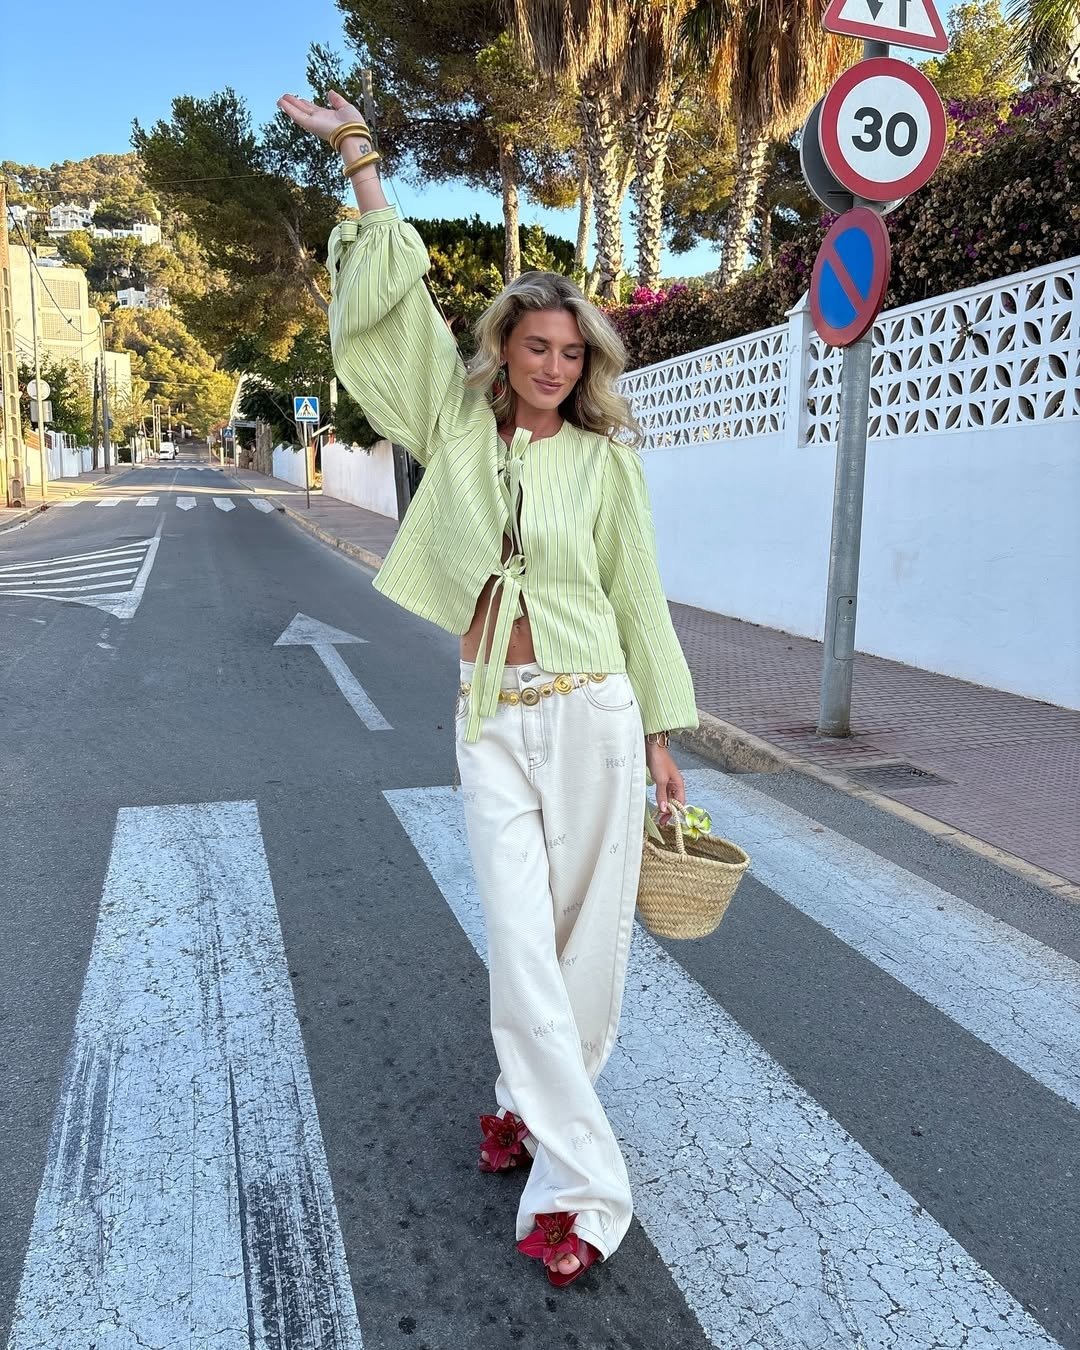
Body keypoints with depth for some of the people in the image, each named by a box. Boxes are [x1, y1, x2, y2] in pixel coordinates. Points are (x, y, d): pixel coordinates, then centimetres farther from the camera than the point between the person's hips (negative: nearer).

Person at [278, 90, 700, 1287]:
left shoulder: (605, 459, 1)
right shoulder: (457, 428, 5)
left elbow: (638, 596, 4)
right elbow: (386, 305, 1)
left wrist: (657, 736, 5)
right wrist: (360, 159, -2)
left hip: (591, 713, 0)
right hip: (492, 718, 1)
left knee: (585, 934, 7)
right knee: (521, 938, -4)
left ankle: (532, 1102, 33)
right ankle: (583, 1183, 10)